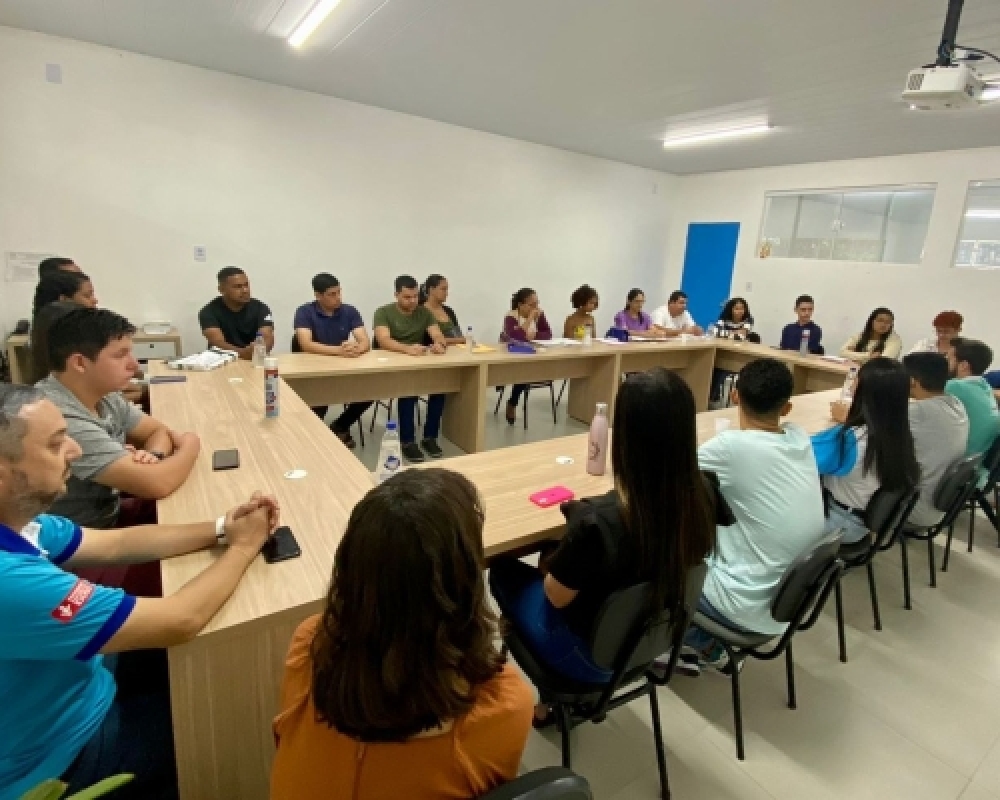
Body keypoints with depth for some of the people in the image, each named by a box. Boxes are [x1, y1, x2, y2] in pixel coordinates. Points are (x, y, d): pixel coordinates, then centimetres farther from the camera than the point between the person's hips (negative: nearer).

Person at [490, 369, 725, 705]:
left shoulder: (598, 520, -39)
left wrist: (575, 519, -8)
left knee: (504, 570, 19)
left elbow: (557, 597, -20)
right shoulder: (705, 491, -21)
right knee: (553, 563, 27)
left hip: (593, 654, -5)